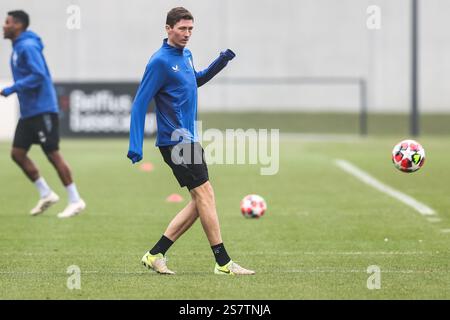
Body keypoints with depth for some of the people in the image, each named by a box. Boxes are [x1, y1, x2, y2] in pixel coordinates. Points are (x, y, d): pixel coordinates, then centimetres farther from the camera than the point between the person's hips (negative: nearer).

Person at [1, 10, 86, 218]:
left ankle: (75, 200, -1)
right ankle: (46, 195, 13)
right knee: (17, 153, 6)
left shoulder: (28, 47, -14)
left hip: (42, 110, -10)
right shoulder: (17, 48, 15)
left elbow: (38, 75, -23)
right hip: (28, 112, 10)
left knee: (53, 154, -7)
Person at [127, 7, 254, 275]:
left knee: (200, 202, 7)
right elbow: (140, 104, -14)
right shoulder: (160, 61, -13)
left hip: (189, 140, 9)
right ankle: (223, 263, -8)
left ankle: (155, 255, 9)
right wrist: (136, 147, -19)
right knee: (205, 194, -11)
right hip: (175, 141, -9)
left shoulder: (186, 55, 12)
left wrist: (219, 63, 16)